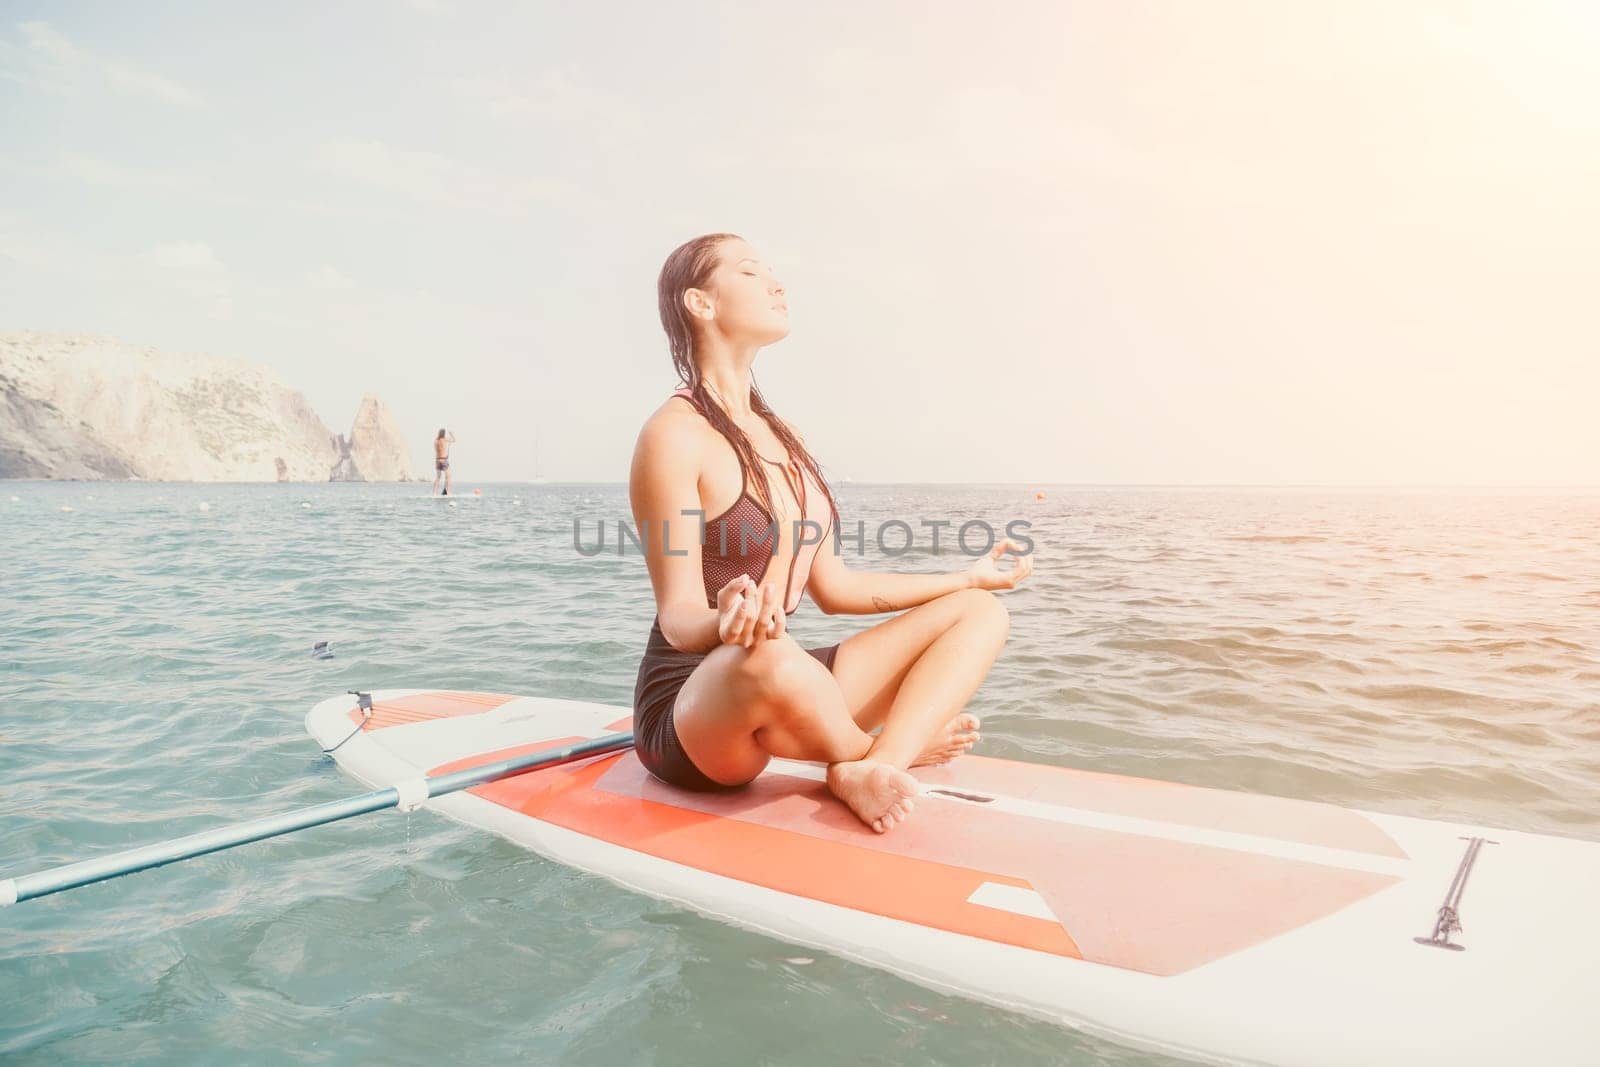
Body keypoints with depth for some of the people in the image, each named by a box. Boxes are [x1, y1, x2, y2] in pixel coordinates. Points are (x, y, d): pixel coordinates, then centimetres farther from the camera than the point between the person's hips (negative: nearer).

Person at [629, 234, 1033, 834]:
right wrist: (727, 621, -40)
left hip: (781, 676, 8)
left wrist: (969, 576, 21)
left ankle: (868, 772, -23)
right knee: (773, 660, -43)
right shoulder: (675, 433, -11)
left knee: (980, 611, 2)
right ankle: (878, 754, -8)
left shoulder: (779, 436, 12)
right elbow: (679, 618, -16)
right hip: (688, 706, -8)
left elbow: (833, 588, 13)